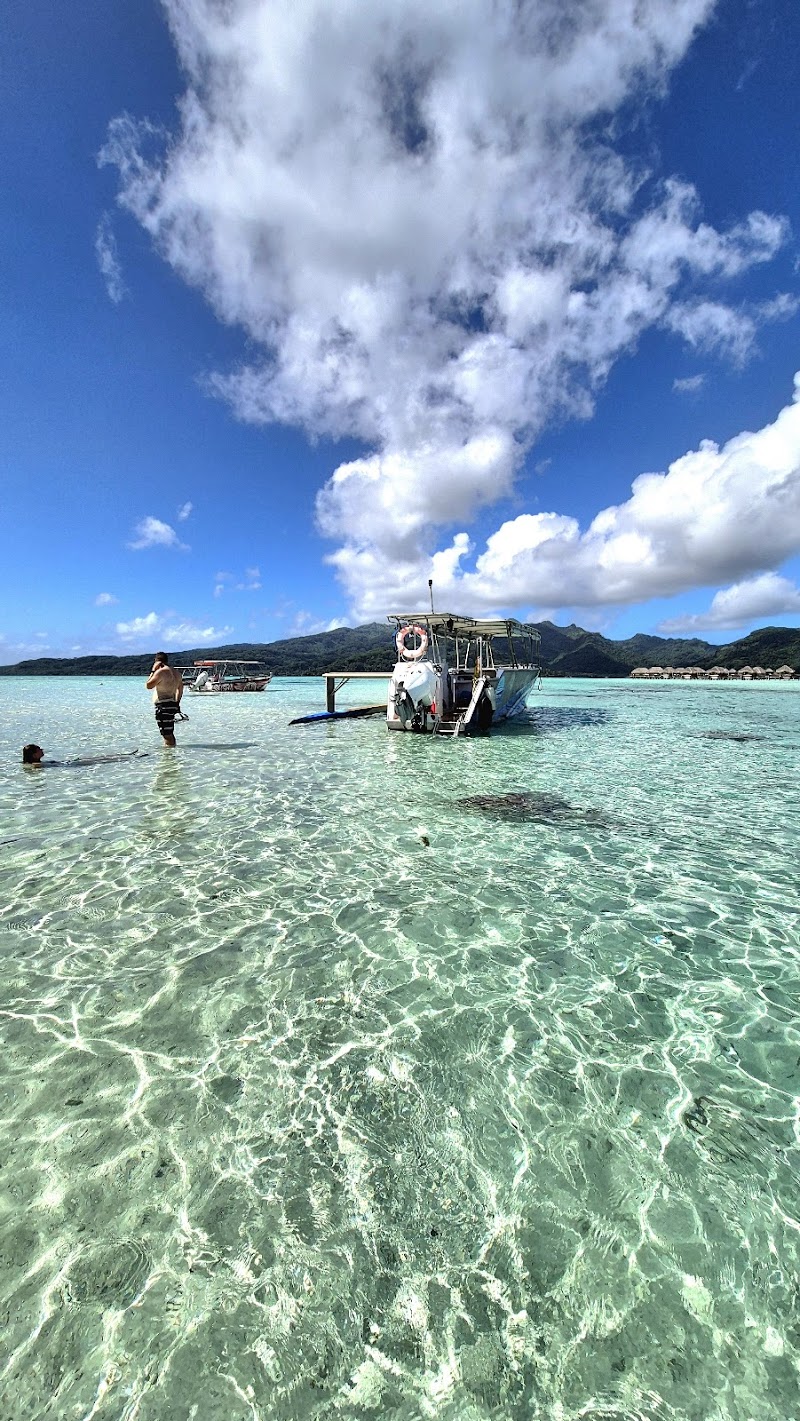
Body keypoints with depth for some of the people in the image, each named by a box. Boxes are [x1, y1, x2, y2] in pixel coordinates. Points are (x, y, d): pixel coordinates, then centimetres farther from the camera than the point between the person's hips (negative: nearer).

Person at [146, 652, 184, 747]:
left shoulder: (161, 671, -13)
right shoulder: (176, 672, 15)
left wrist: (153, 671, -4)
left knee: (166, 734, -9)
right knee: (170, 733, 17)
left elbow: (148, 685, -11)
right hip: (172, 705, 9)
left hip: (163, 706, -9)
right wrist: (177, 702, 29)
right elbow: (180, 687, 23)